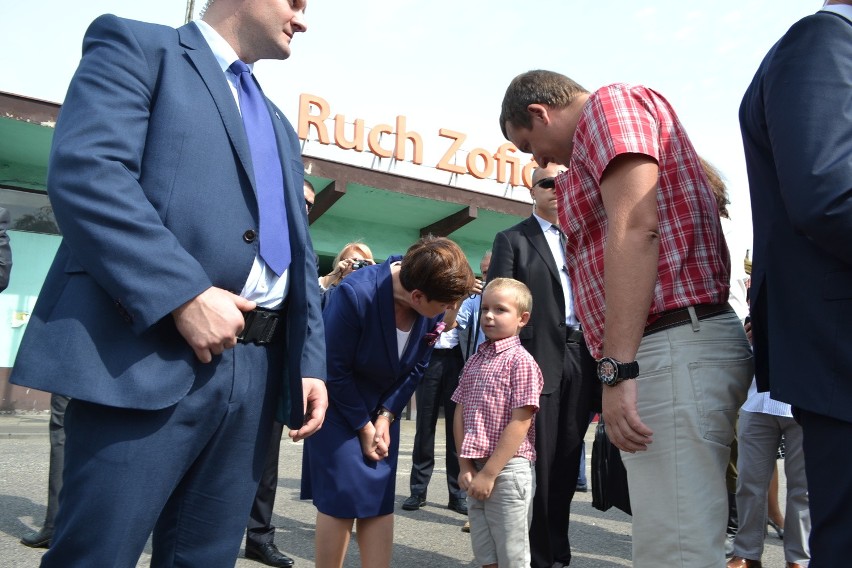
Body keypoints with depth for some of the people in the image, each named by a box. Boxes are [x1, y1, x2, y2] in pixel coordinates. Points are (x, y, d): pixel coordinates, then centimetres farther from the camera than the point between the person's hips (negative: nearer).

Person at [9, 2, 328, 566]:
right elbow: (84, 170, -12)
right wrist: (185, 294, -20)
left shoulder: (279, 127, 25)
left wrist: (310, 361, 9)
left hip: (256, 371, 7)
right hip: (150, 358, -6)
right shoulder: (136, 45, 6)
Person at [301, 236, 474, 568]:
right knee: (340, 497, -4)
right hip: (338, 403, -4)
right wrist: (364, 426, -13)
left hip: (383, 407, 5)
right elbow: (335, 371, -21)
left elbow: (416, 368, -2)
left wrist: (386, 416, -9)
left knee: (380, 499, 5)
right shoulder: (355, 294, -32)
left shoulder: (434, 308, -16)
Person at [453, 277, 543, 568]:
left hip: (509, 469, -6)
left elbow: (520, 422, -15)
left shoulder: (521, 360, -11)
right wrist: (465, 466, 0)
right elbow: (460, 413, 9)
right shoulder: (474, 361, 10)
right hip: (477, 470, 6)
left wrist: (489, 473, -16)